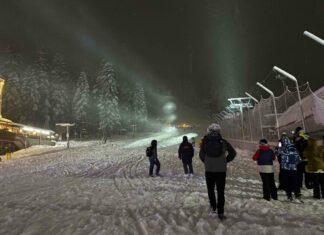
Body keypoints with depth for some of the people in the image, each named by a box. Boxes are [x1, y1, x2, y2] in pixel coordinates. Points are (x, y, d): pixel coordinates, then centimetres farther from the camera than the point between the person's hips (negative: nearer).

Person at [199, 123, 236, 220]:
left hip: (209, 170, 0)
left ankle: (213, 208, 10)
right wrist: (226, 161, 11)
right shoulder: (223, 142, -4)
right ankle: (220, 212, 15)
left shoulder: (205, 141, -5)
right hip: (221, 170, 0)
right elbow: (233, 153, 3)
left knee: (210, 190, 18)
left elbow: (201, 155, -1)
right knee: (220, 192, 12)